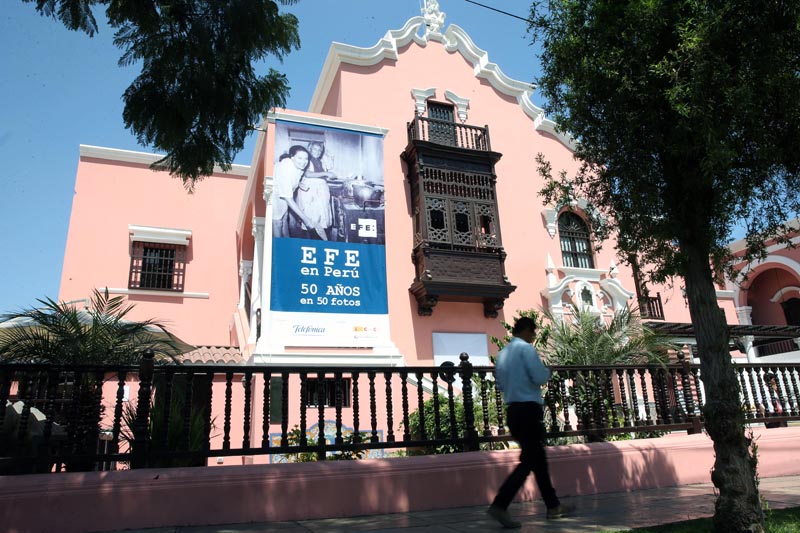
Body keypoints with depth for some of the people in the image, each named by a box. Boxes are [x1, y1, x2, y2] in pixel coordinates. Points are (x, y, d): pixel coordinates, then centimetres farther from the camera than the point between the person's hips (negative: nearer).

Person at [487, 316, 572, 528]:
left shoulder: (502, 353, 14)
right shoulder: (526, 348, -9)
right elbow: (540, 378, -16)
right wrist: (547, 370, 4)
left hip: (512, 410, 9)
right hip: (529, 409, -9)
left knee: (538, 459, 16)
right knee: (529, 461, -6)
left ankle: (553, 506, 26)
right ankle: (499, 505, -14)